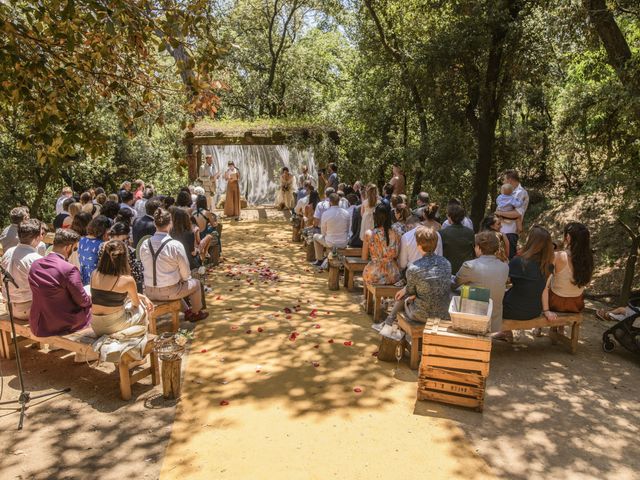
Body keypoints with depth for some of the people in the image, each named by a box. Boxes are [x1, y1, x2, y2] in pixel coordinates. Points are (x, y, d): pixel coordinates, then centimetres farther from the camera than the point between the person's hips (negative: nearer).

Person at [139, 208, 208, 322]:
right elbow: (186, 273, -11)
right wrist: (182, 278, 12)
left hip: (149, 292, 5)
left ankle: (186, 310, 48)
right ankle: (196, 313, 43)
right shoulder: (175, 245, -20)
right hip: (169, 292, -5)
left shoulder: (144, 245, -7)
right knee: (195, 283, 23)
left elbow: (147, 267, 7)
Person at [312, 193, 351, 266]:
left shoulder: (326, 214, -17)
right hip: (344, 243, 3)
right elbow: (348, 230, 5)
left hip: (331, 244, -3)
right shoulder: (346, 213, -7)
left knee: (316, 236, 25)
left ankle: (320, 260, 36)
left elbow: (323, 232, -7)